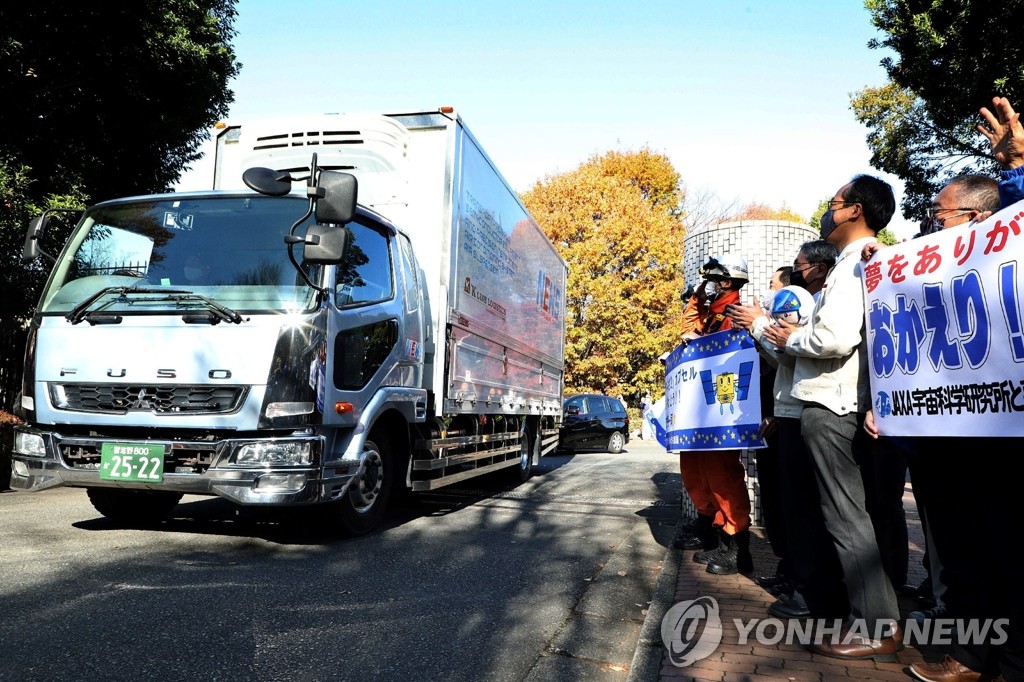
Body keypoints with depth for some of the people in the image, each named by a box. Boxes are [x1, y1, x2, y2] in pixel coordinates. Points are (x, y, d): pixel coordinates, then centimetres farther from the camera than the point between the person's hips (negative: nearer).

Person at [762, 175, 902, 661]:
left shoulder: (853, 264, -13)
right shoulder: (863, 264, 18)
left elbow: (836, 338, -26)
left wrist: (791, 339, -10)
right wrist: (798, 335, 14)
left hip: (831, 406, -10)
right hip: (843, 403, 10)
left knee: (846, 516, -4)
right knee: (847, 512, 16)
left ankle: (877, 628, 4)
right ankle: (871, 614, 27)